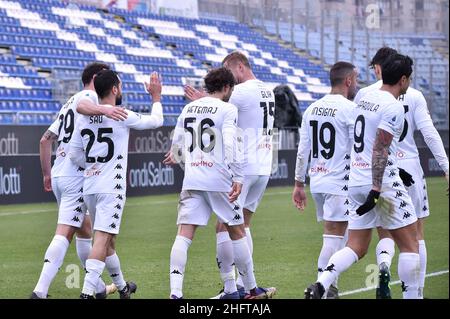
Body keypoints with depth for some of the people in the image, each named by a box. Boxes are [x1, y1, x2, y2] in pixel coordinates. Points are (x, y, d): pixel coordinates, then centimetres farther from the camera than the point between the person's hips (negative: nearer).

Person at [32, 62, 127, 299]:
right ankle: (40, 292, -23)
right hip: (76, 175, -10)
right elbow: (82, 106, -29)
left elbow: (45, 140, 23)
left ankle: (97, 288, 27)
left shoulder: (69, 103, 24)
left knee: (85, 231, 19)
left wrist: (46, 173, 25)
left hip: (58, 174, 10)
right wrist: (104, 110, -45)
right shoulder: (89, 96, -2)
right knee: (64, 234, -14)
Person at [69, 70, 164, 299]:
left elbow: (74, 155, 10)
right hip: (111, 187, -7)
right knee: (102, 239, -12)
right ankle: (87, 293, -23)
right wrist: (156, 96, 19)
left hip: (89, 187, 7)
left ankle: (122, 287, 35)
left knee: (107, 240, 18)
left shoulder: (84, 118, 6)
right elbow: (156, 121, 4)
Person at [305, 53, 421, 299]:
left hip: (356, 181, 8)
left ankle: (320, 286, -9)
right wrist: (376, 190, -22)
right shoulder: (393, 107, -12)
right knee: (409, 245, 4)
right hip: (383, 182, -8)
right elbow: (380, 149, -19)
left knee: (357, 248, 10)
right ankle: (411, 295, 3)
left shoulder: (365, 100, 13)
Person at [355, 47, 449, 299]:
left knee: (385, 231, 9)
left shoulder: (364, 95, 1)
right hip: (409, 166, -1)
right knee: (416, 234, 11)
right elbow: (430, 133, -6)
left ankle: (384, 265, -23)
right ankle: (418, 291, 9)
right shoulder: (413, 96, -2)